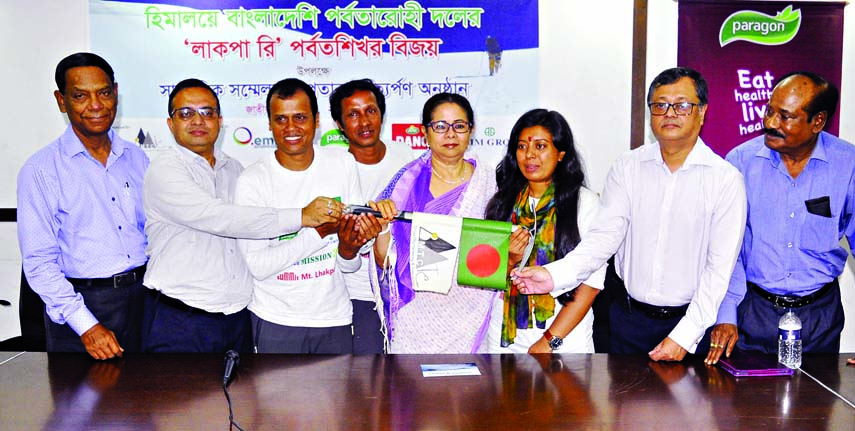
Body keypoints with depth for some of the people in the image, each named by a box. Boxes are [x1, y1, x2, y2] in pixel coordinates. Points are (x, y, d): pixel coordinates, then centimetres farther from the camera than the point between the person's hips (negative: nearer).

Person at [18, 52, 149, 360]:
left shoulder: (136, 158, 6)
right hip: (80, 303, -3)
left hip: (142, 297, 4)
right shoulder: (41, 170, -7)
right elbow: (39, 261, -10)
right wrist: (86, 325, -16)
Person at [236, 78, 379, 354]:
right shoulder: (252, 181, -10)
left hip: (335, 317, 3)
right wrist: (320, 231, -22)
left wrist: (348, 248, -22)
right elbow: (257, 265, -16)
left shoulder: (343, 164, -2)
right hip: (276, 321, -2)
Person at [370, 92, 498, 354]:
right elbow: (384, 260, -2)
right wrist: (382, 223, -19)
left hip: (469, 315, 1)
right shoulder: (408, 181, -1)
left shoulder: (489, 182, 2)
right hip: (416, 314, 0)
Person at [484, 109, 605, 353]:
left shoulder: (585, 202, -6)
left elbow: (591, 283, -11)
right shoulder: (503, 203, 5)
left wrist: (549, 341, -15)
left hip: (564, 339, -2)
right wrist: (509, 260, -12)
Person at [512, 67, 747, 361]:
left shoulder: (725, 179, -7)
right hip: (629, 319, 2)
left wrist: (684, 336, -17)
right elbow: (605, 235, -8)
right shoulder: (627, 167, 1)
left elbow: (720, 267, -10)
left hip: (691, 319, -2)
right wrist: (555, 275, -26)